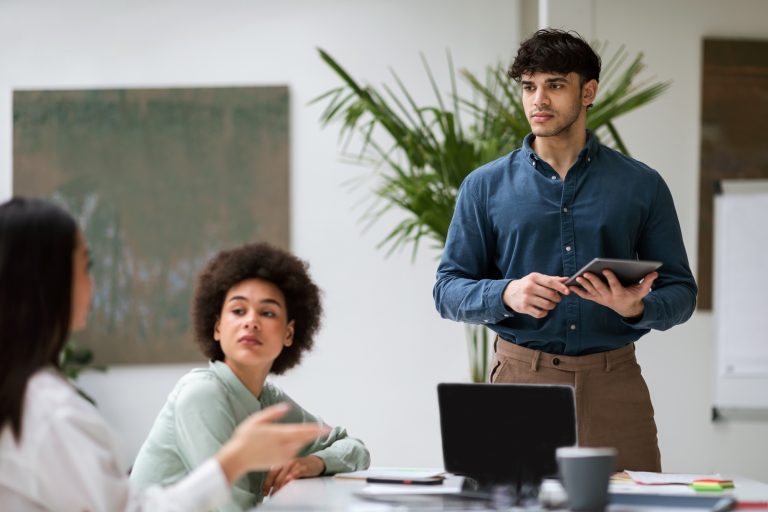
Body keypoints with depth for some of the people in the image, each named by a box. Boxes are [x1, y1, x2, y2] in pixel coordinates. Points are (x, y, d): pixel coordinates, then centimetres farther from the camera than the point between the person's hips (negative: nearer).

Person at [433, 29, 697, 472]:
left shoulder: (642, 186, 7)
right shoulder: (485, 186, 7)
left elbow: (681, 291, 7)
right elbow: (448, 291, 5)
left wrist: (637, 308, -14)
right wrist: (507, 294, -15)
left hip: (614, 382, 0)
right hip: (520, 378, 0)